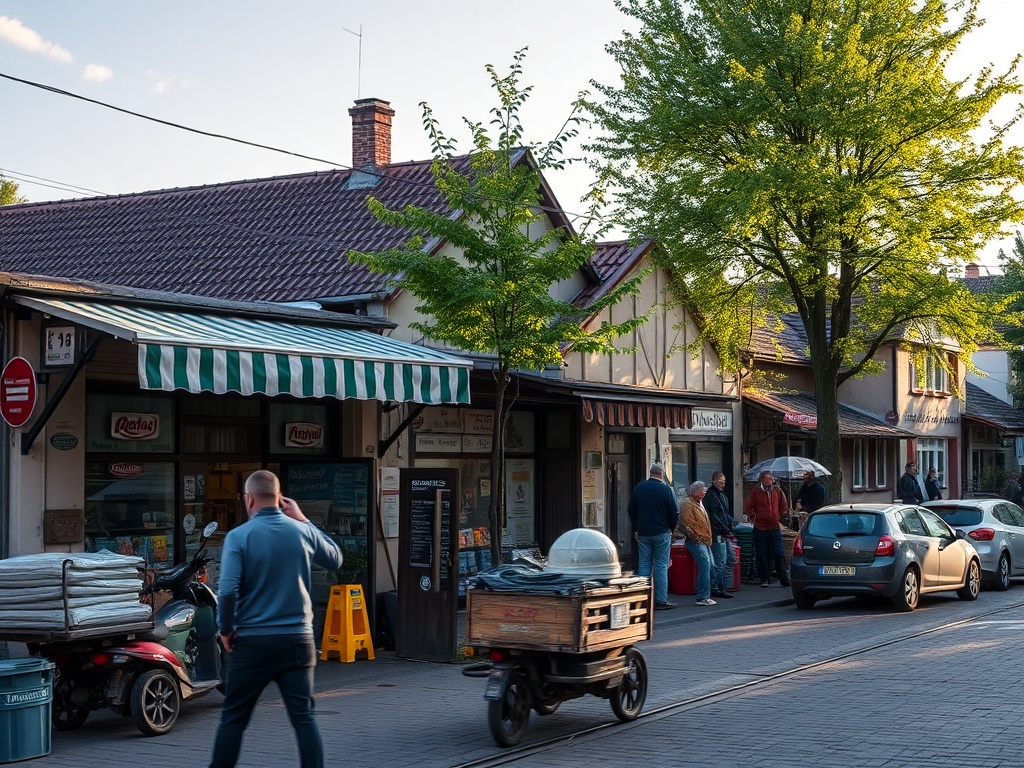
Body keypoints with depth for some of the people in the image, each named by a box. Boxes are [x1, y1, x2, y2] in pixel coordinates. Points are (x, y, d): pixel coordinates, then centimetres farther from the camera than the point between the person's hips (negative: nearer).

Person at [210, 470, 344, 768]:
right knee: (303, 717, 4)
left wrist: (225, 629, -1)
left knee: (233, 718, 10)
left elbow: (228, 590, -18)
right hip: (297, 639, 2)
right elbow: (335, 559, 19)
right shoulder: (302, 531, 0)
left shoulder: (238, 536, -9)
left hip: (253, 641, -2)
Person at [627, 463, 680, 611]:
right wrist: (672, 528, 9)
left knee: (644, 565, 8)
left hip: (643, 533, 4)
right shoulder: (664, 489, -10)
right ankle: (661, 600, -1)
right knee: (661, 566, 0)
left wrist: (636, 529, 20)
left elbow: (631, 510, 12)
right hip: (661, 532, -4)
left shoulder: (638, 488, 5)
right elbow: (674, 512, -8)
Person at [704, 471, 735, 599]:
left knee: (731, 560, 11)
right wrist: (725, 530, -17)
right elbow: (714, 517, -18)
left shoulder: (722, 495, 19)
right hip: (717, 534, -10)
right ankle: (716, 588, -3)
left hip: (725, 534, 10)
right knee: (720, 562, -9)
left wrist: (731, 525, 8)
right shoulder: (710, 495, -12)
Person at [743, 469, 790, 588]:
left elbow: (783, 507, 19)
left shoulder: (777, 491, 7)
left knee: (778, 554, -1)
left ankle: (784, 578, 5)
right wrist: (754, 517, -3)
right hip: (760, 528, -1)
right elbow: (748, 507, 2)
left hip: (775, 527, 1)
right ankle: (765, 579, 10)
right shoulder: (755, 491, -1)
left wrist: (779, 518, 14)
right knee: (762, 555, 2)